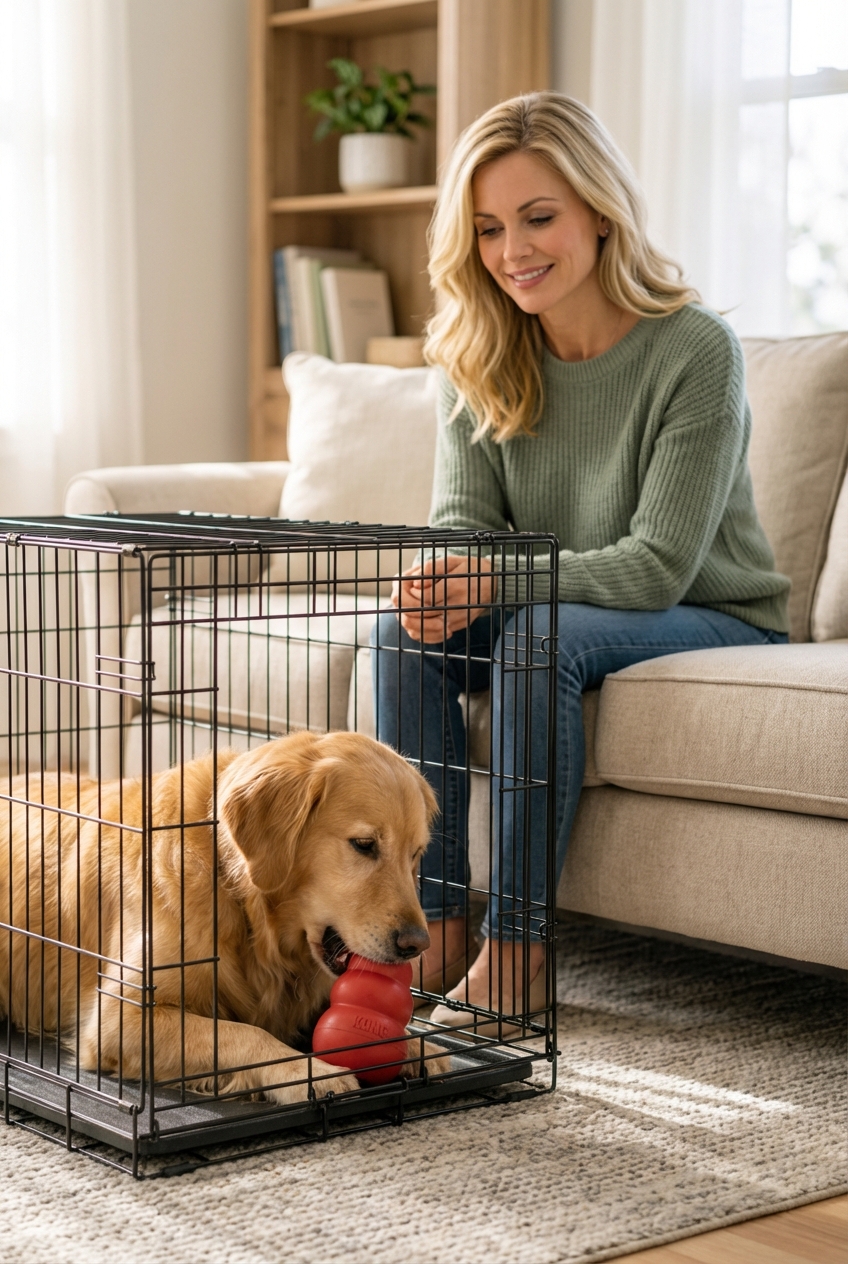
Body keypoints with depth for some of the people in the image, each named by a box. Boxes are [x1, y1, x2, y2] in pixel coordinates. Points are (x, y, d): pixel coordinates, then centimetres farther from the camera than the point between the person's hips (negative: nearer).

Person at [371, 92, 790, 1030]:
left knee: (539, 635, -33)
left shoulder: (695, 350, -20)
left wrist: (495, 580, -33)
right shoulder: (480, 358, -3)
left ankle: (515, 953, -26)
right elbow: (464, 519, -4)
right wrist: (445, 580, -29)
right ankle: (434, 930, -17)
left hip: (712, 623, -5)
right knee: (408, 627, -22)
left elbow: (658, 565, -23)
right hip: (558, 601, 5)